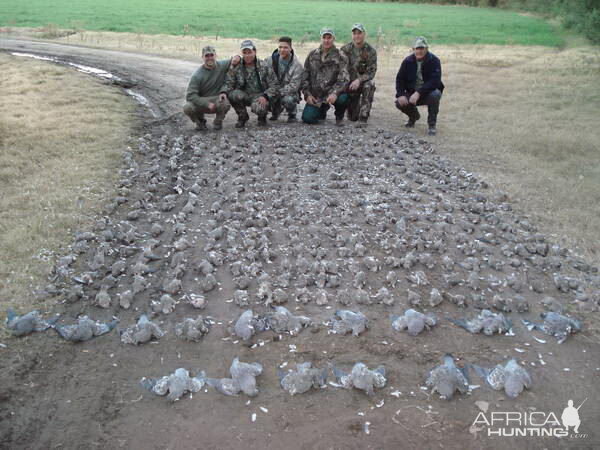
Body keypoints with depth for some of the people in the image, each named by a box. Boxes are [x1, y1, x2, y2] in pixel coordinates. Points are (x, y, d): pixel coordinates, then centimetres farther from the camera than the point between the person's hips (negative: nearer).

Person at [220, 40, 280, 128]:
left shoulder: (264, 67, -6)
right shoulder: (236, 67, -1)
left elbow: (274, 86, -6)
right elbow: (228, 83, -3)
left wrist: (265, 96, -24)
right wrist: (223, 92, -27)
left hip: (259, 97, -3)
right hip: (244, 96, 3)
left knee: (258, 108, -37)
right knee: (234, 94, -30)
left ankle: (262, 116, 6)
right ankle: (243, 116, 0)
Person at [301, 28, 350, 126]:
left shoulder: (340, 57, -2)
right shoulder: (312, 55, 8)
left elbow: (343, 78, -13)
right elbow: (305, 76, 11)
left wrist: (335, 93, -30)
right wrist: (307, 94, -1)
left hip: (331, 93, -3)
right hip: (315, 95, 3)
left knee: (342, 98, -36)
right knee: (307, 118, -12)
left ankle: (339, 117, 1)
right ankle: (323, 109, 26)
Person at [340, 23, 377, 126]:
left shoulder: (371, 51, -8)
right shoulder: (345, 49, -3)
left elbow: (371, 72, -13)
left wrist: (359, 80, -29)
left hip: (364, 81, -1)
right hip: (349, 83, 1)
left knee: (369, 85, -39)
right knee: (352, 118, -3)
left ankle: (363, 118, -30)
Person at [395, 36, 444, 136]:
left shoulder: (434, 61, -14)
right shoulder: (408, 61, -2)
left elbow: (435, 80, -26)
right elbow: (400, 79, 0)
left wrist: (419, 93, -37)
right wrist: (401, 95, -19)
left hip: (428, 92, -3)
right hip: (412, 92, 3)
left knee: (435, 95, -37)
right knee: (400, 103, -23)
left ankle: (432, 125, -13)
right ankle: (414, 116, 15)